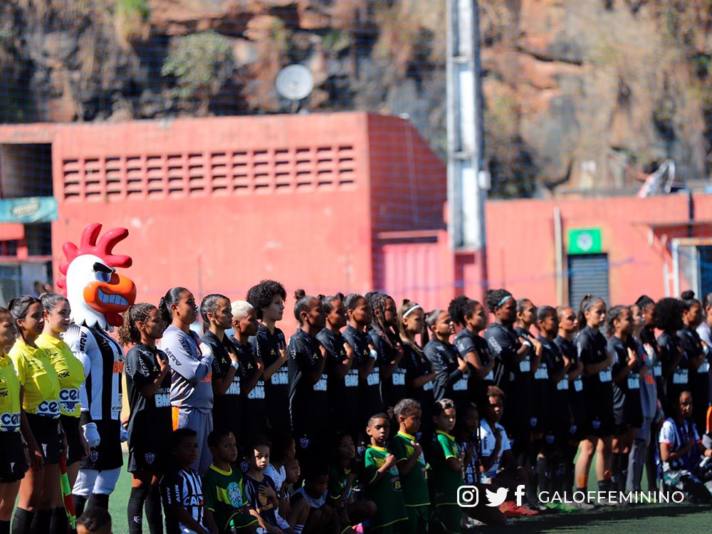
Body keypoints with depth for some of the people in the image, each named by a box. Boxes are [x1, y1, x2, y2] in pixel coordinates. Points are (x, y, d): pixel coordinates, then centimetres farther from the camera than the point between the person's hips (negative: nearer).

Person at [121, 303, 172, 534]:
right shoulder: (136, 355, -9)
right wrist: (163, 373, -8)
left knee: (155, 484, 11)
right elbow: (147, 390, -17)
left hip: (162, 428, 8)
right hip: (144, 428, -8)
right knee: (141, 484, -5)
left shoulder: (161, 355, 14)